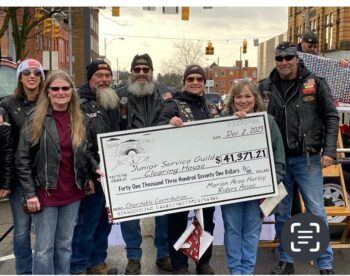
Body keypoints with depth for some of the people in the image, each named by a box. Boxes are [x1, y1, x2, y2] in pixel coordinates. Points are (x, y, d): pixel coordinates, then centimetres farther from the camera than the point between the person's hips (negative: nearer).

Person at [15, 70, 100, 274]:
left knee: (65, 244, 15)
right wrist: (30, 193, -12)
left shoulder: (78, 119, 5)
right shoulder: (37, 120, -8)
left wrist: (96, 168, -7)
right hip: (45, 192, -4)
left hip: (72, 192, 4)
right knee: (44, 247, 3)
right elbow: (22, 159, -8)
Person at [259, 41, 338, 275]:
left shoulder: (315, 84, -1)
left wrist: (329, 151, -8)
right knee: (281, 213, 11)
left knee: (317, 212, 1)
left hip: (308, 159, -2)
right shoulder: (265, 87, 6)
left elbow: (331, 118, 0)